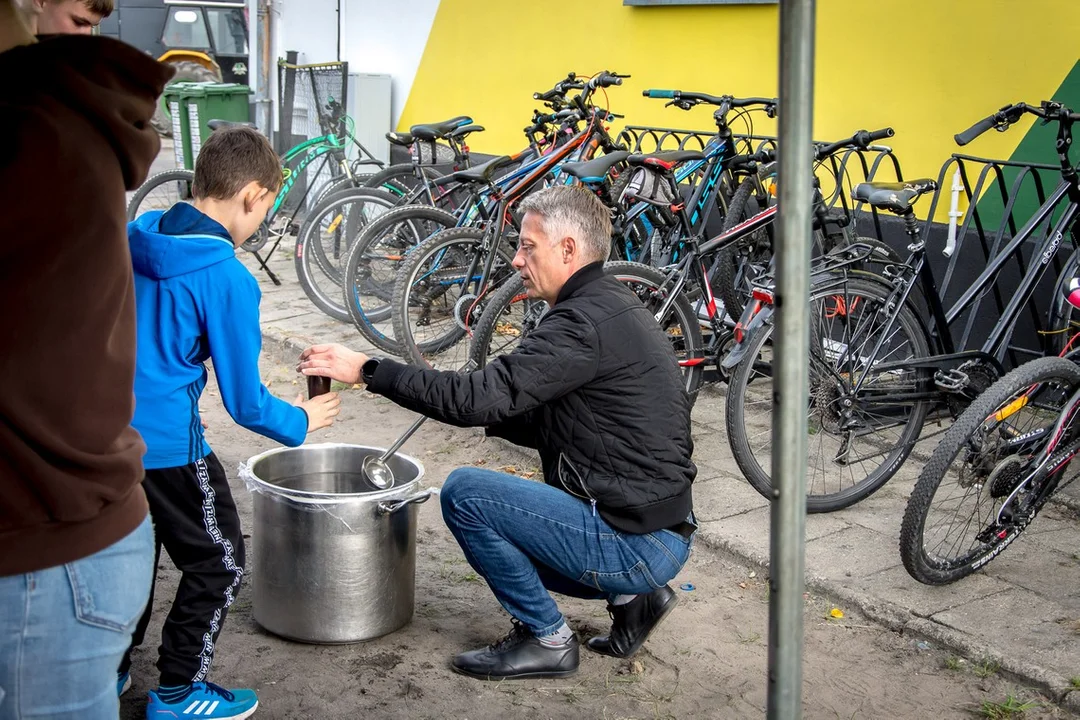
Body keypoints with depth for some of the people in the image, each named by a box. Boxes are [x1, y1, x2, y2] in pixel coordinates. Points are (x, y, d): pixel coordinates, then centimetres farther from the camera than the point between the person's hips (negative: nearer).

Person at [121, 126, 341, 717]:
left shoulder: (134, 237, 2)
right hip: (166, 442, -8)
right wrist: (300, 423, 5)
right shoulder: (227, 278, -18)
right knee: (220, 564, 10)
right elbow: (244, 401, -12)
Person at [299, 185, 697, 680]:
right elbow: (558, 428, 19)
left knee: (464, 492, -12)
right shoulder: (612, 309, 13)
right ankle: (630, 596, 16)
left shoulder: (589, 321, -19)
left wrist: (366, 370, -17)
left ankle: (546, 640, 1)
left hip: (634, 543, -10)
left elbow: (481, 397, -24)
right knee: (497, 530, 24)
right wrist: (479, 407, 9)